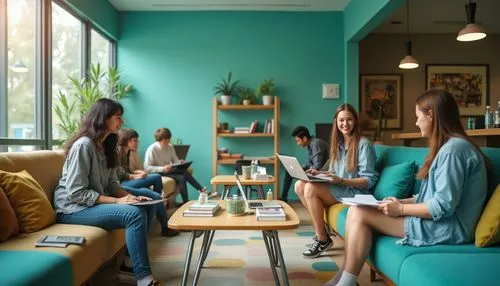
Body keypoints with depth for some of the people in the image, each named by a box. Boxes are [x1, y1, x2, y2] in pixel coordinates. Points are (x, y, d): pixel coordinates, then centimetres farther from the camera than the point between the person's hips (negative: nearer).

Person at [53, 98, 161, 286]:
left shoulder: (105, 146, 10)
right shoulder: (83, 145, -19)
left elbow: (112, 184, 8)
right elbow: (76, 193, -23)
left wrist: (131, 196, -11)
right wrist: (116, 201, -25)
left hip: (95, 203, 9)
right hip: (73, 208, -9)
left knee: (146, 206, -4)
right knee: (135, 213, -27)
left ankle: (132, 259, 8)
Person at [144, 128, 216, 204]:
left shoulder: (170, 147, 3)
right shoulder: (152, 149, -14)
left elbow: (175, 161, 8)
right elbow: (146, 168, -20)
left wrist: (180, 163, -16)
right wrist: (162, 169, -30)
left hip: (169, 171, 5)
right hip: (159, 174, -5)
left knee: (184, 171, -27)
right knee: (181, 178, -29)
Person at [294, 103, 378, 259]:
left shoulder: (363, 144, -12)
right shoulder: (338, 143, 12)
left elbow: (369, 181, -16)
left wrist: (341, 181, -28)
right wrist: (319, 173, -3)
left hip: (356, 191, -8)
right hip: (338, 188, 8)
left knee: (311, 188, -25)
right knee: (300, 185, -9)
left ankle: (323, 239, -10)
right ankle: (320, 228, 1)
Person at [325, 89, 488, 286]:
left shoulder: (454, 149, -18)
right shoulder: (448, 146, 16)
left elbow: (444, 206, -24)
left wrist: (401, 208, -13)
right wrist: (401, 201, 5)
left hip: (445, 227, -10)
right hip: (436, 220, 10)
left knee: (359, 214, -14)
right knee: (357, 211, 0)